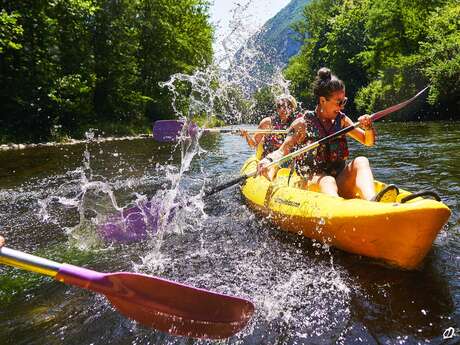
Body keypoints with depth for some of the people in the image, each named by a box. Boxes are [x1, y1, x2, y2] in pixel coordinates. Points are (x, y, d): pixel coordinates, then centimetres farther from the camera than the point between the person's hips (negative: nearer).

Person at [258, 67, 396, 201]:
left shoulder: (341, 120, 12)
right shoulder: (303, 123, -2)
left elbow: (368, 141, 17)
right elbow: (282, 151, -10)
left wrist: (368, 127, -6)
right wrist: (268, 160, -32)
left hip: (340, 183, 4)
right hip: (311, 180, -4)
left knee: (361, 161, -22)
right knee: (327, 181, -36)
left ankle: (371, 201, -49)